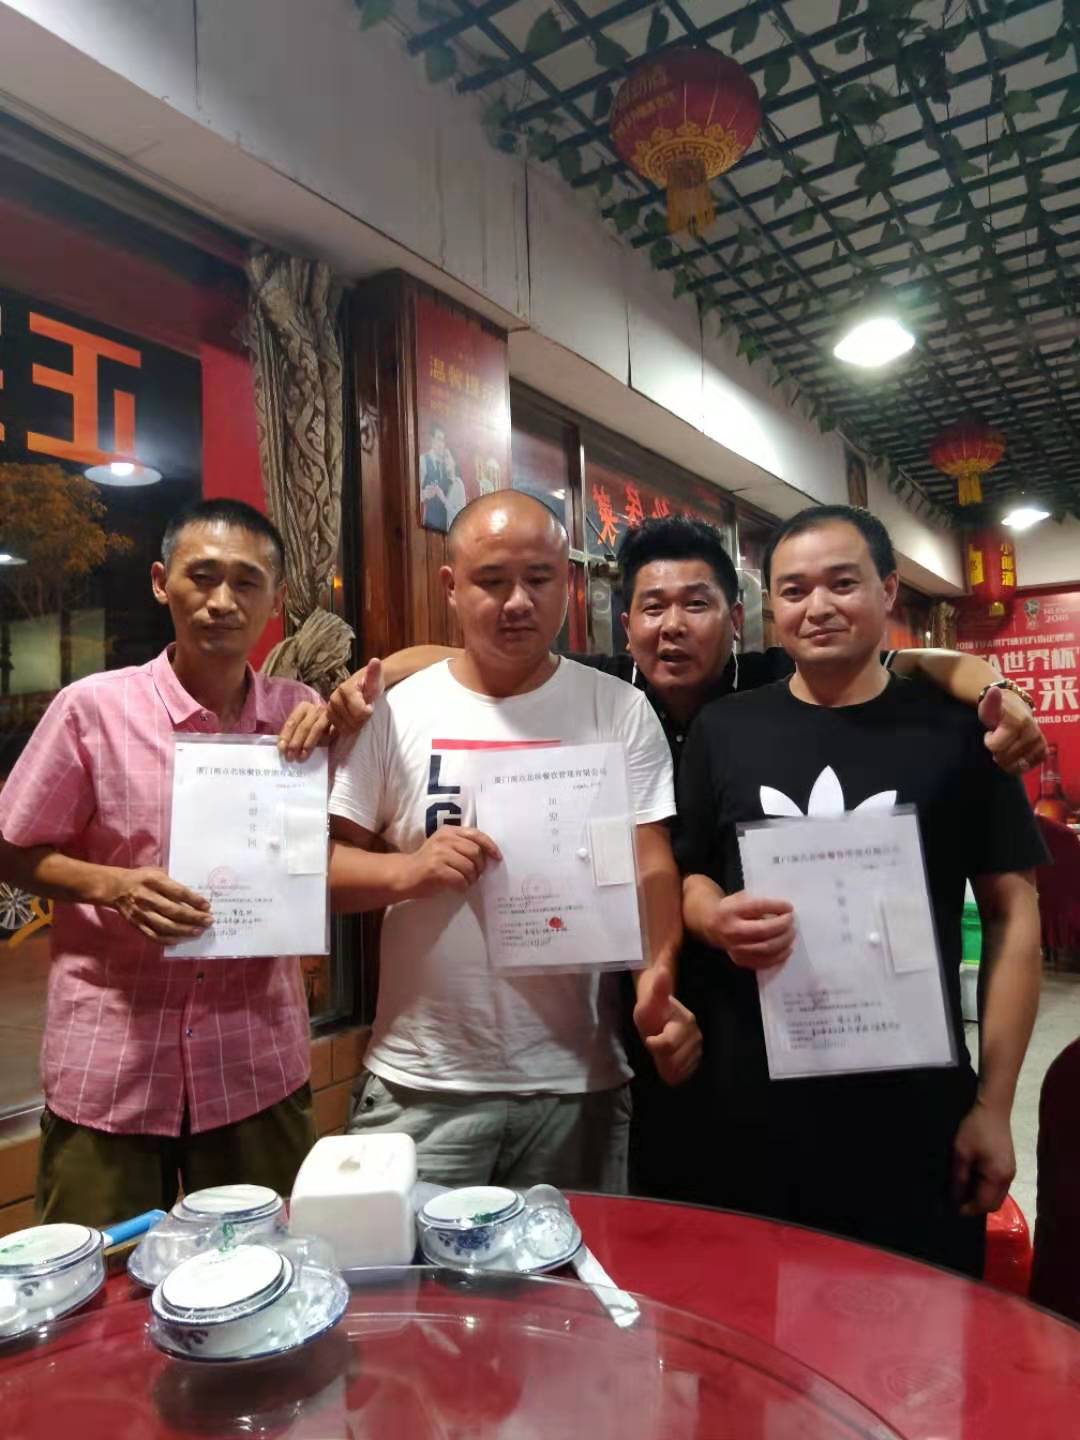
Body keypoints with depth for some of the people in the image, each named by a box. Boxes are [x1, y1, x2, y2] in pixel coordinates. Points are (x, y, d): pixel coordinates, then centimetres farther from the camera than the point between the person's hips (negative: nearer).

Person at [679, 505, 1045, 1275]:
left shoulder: (955, 730, -3)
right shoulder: (723, 730, 2)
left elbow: (1011, 914, -1)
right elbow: (684, 874, 9)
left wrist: (993, 1104, -4)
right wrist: (714, 919, -15)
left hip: (916, 1110, -1)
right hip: (754, 1107, 2)